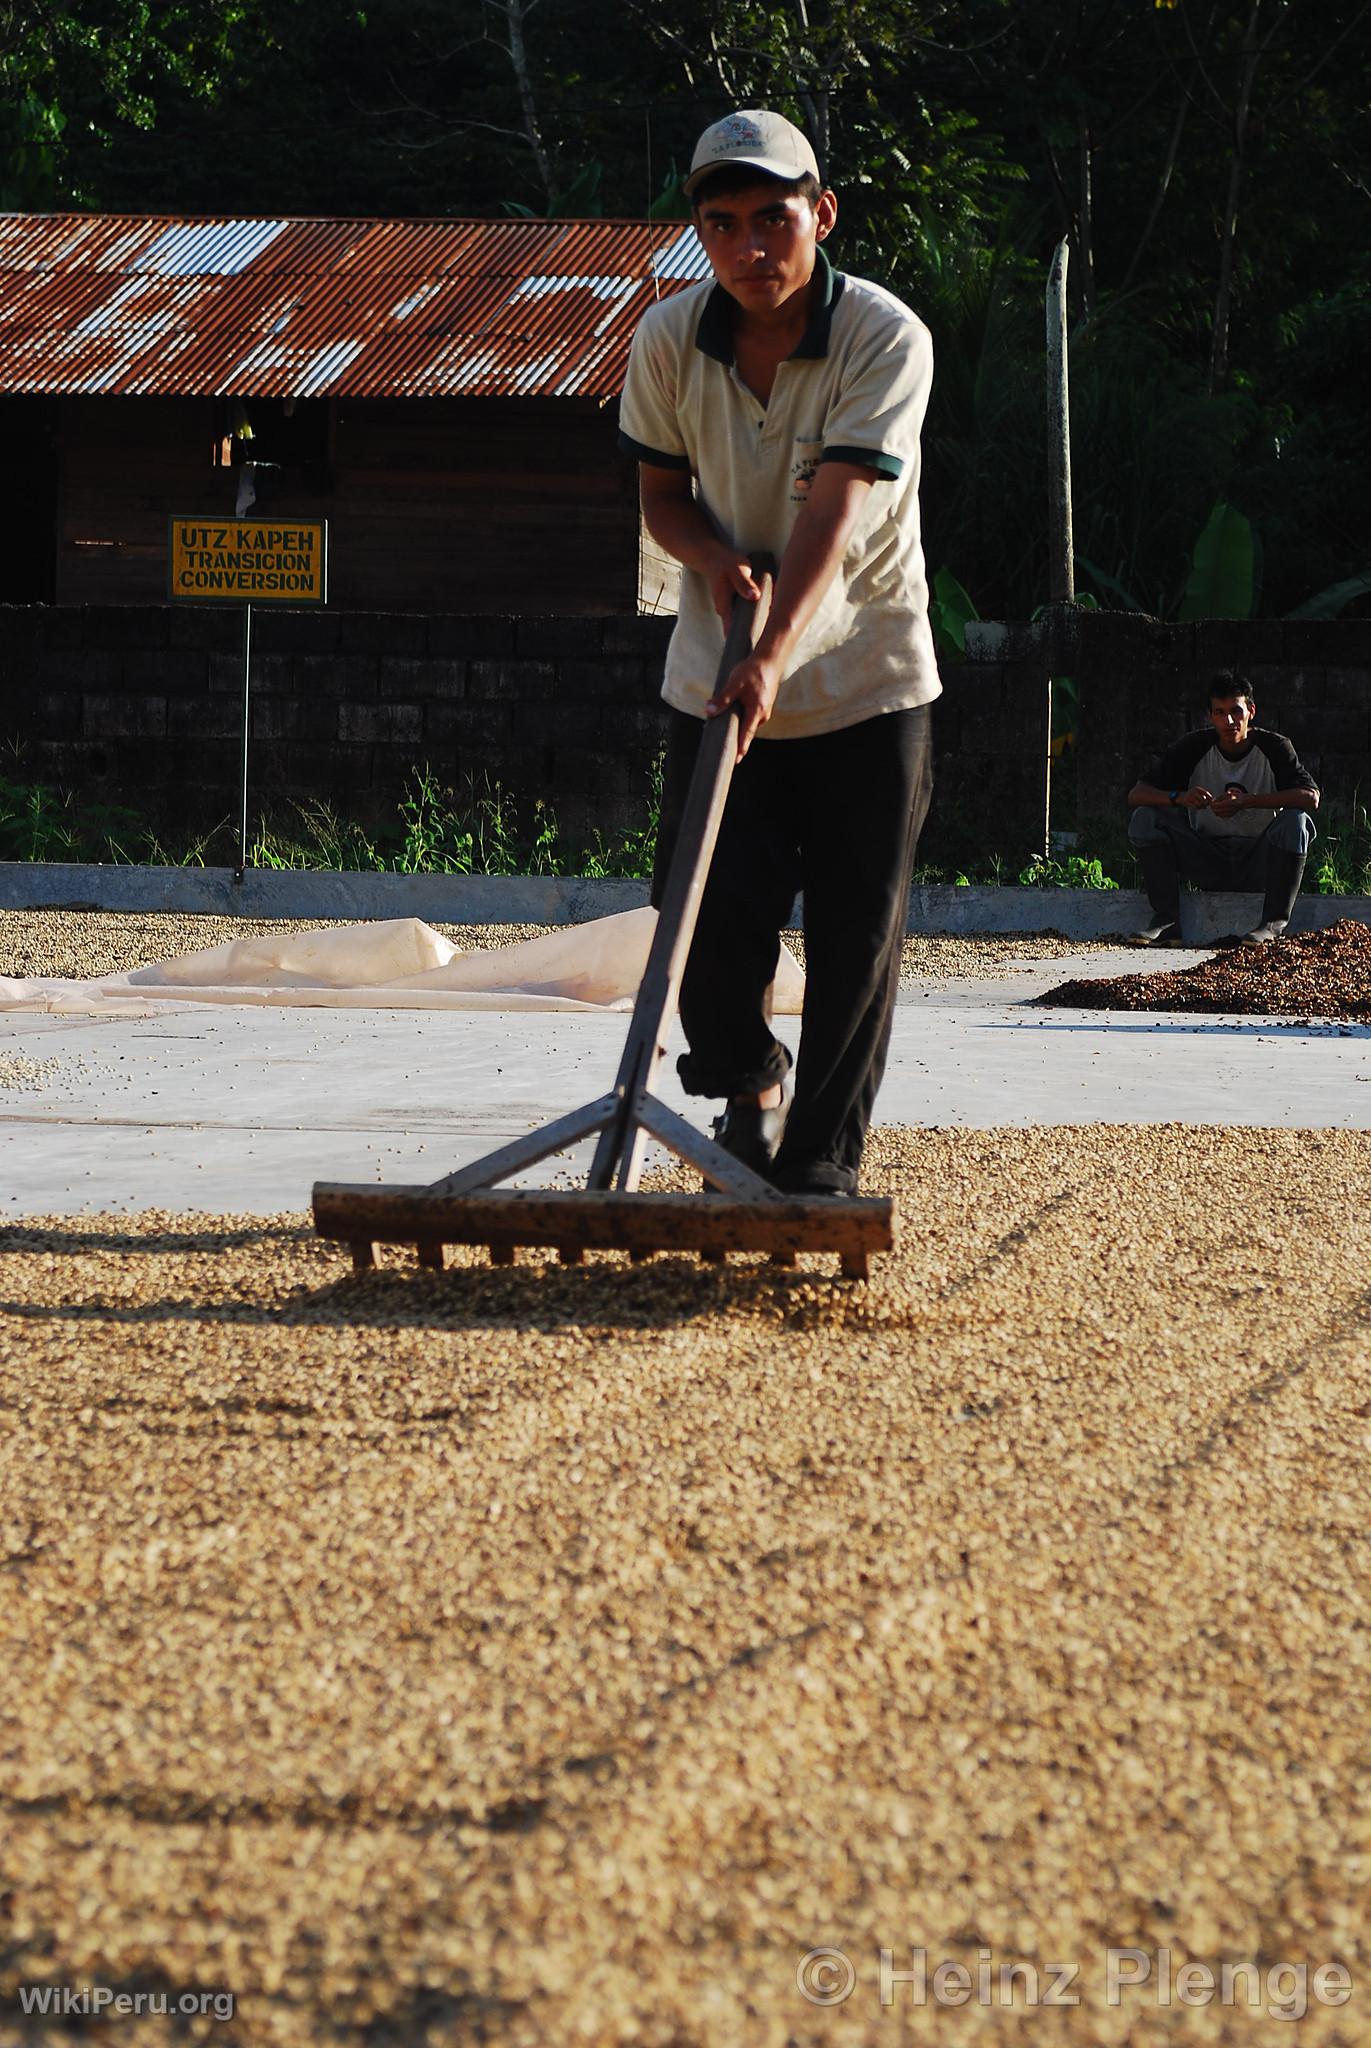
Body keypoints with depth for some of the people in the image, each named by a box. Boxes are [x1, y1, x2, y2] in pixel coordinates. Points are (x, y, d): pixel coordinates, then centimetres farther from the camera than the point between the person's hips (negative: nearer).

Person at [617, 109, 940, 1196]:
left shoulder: (887, 338, -19)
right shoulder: (669, 340, -7)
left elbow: (835, 513, -28)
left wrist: (776, 656, -40)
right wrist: (712, 554, -16)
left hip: (867, 685, -2)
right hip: (717, 683, 3)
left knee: (857, 941, -3)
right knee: (709, 919, -2)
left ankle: (821, 1156, 10)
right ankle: (748, 1087, 27)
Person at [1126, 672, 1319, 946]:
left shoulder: (1273, 747, -9)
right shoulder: (1196, 747, -5)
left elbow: (1310, 797, -23)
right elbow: (1136, 794, -7)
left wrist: (1247, 801, -31)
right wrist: (1178, 797, -29)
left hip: (1258, 864, -2)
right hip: (1208, 860, 2)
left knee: (1296, 822, -30)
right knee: (1145, 819, -17)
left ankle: (1273, 924, -27)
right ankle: (1166, 921, -22)